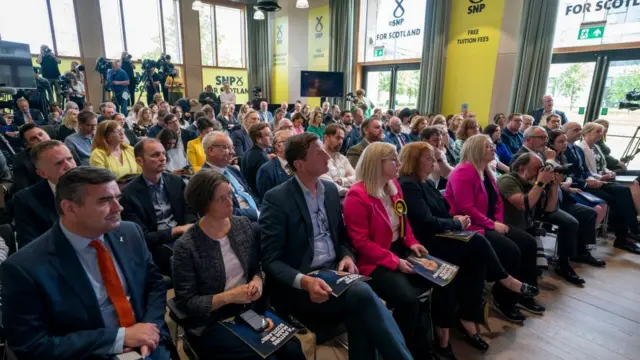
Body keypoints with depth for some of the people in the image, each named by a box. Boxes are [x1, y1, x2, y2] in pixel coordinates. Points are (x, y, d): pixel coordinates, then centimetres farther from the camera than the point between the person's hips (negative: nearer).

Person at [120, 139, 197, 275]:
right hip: (158, 248, -4)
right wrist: (177, 230, -17)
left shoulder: (176, 181, 9)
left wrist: (188, 228, -14)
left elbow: (190, 212, 9)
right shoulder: (129, 194, -5)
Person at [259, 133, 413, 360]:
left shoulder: (330, 189, 8)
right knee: (362, 293, -30)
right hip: (297, 288, -5)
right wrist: (305, 281, -28)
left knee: (358, 317, -27)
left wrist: (346, 256, -4)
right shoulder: (276, 199, -11)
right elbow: (270, 260, -12)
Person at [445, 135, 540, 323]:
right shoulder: (463, 172, -17)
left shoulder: (486, 172, 14)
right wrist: (492, 225, -18)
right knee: (511, 250, -23)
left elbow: (497, 201, 16)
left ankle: (525, 293, 14)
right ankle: (503, 300, -2)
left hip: (490, 225, 10)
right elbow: (466, 209, -24)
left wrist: (499, 221, -2)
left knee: (529, 243, 1)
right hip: (470, 227, -10)